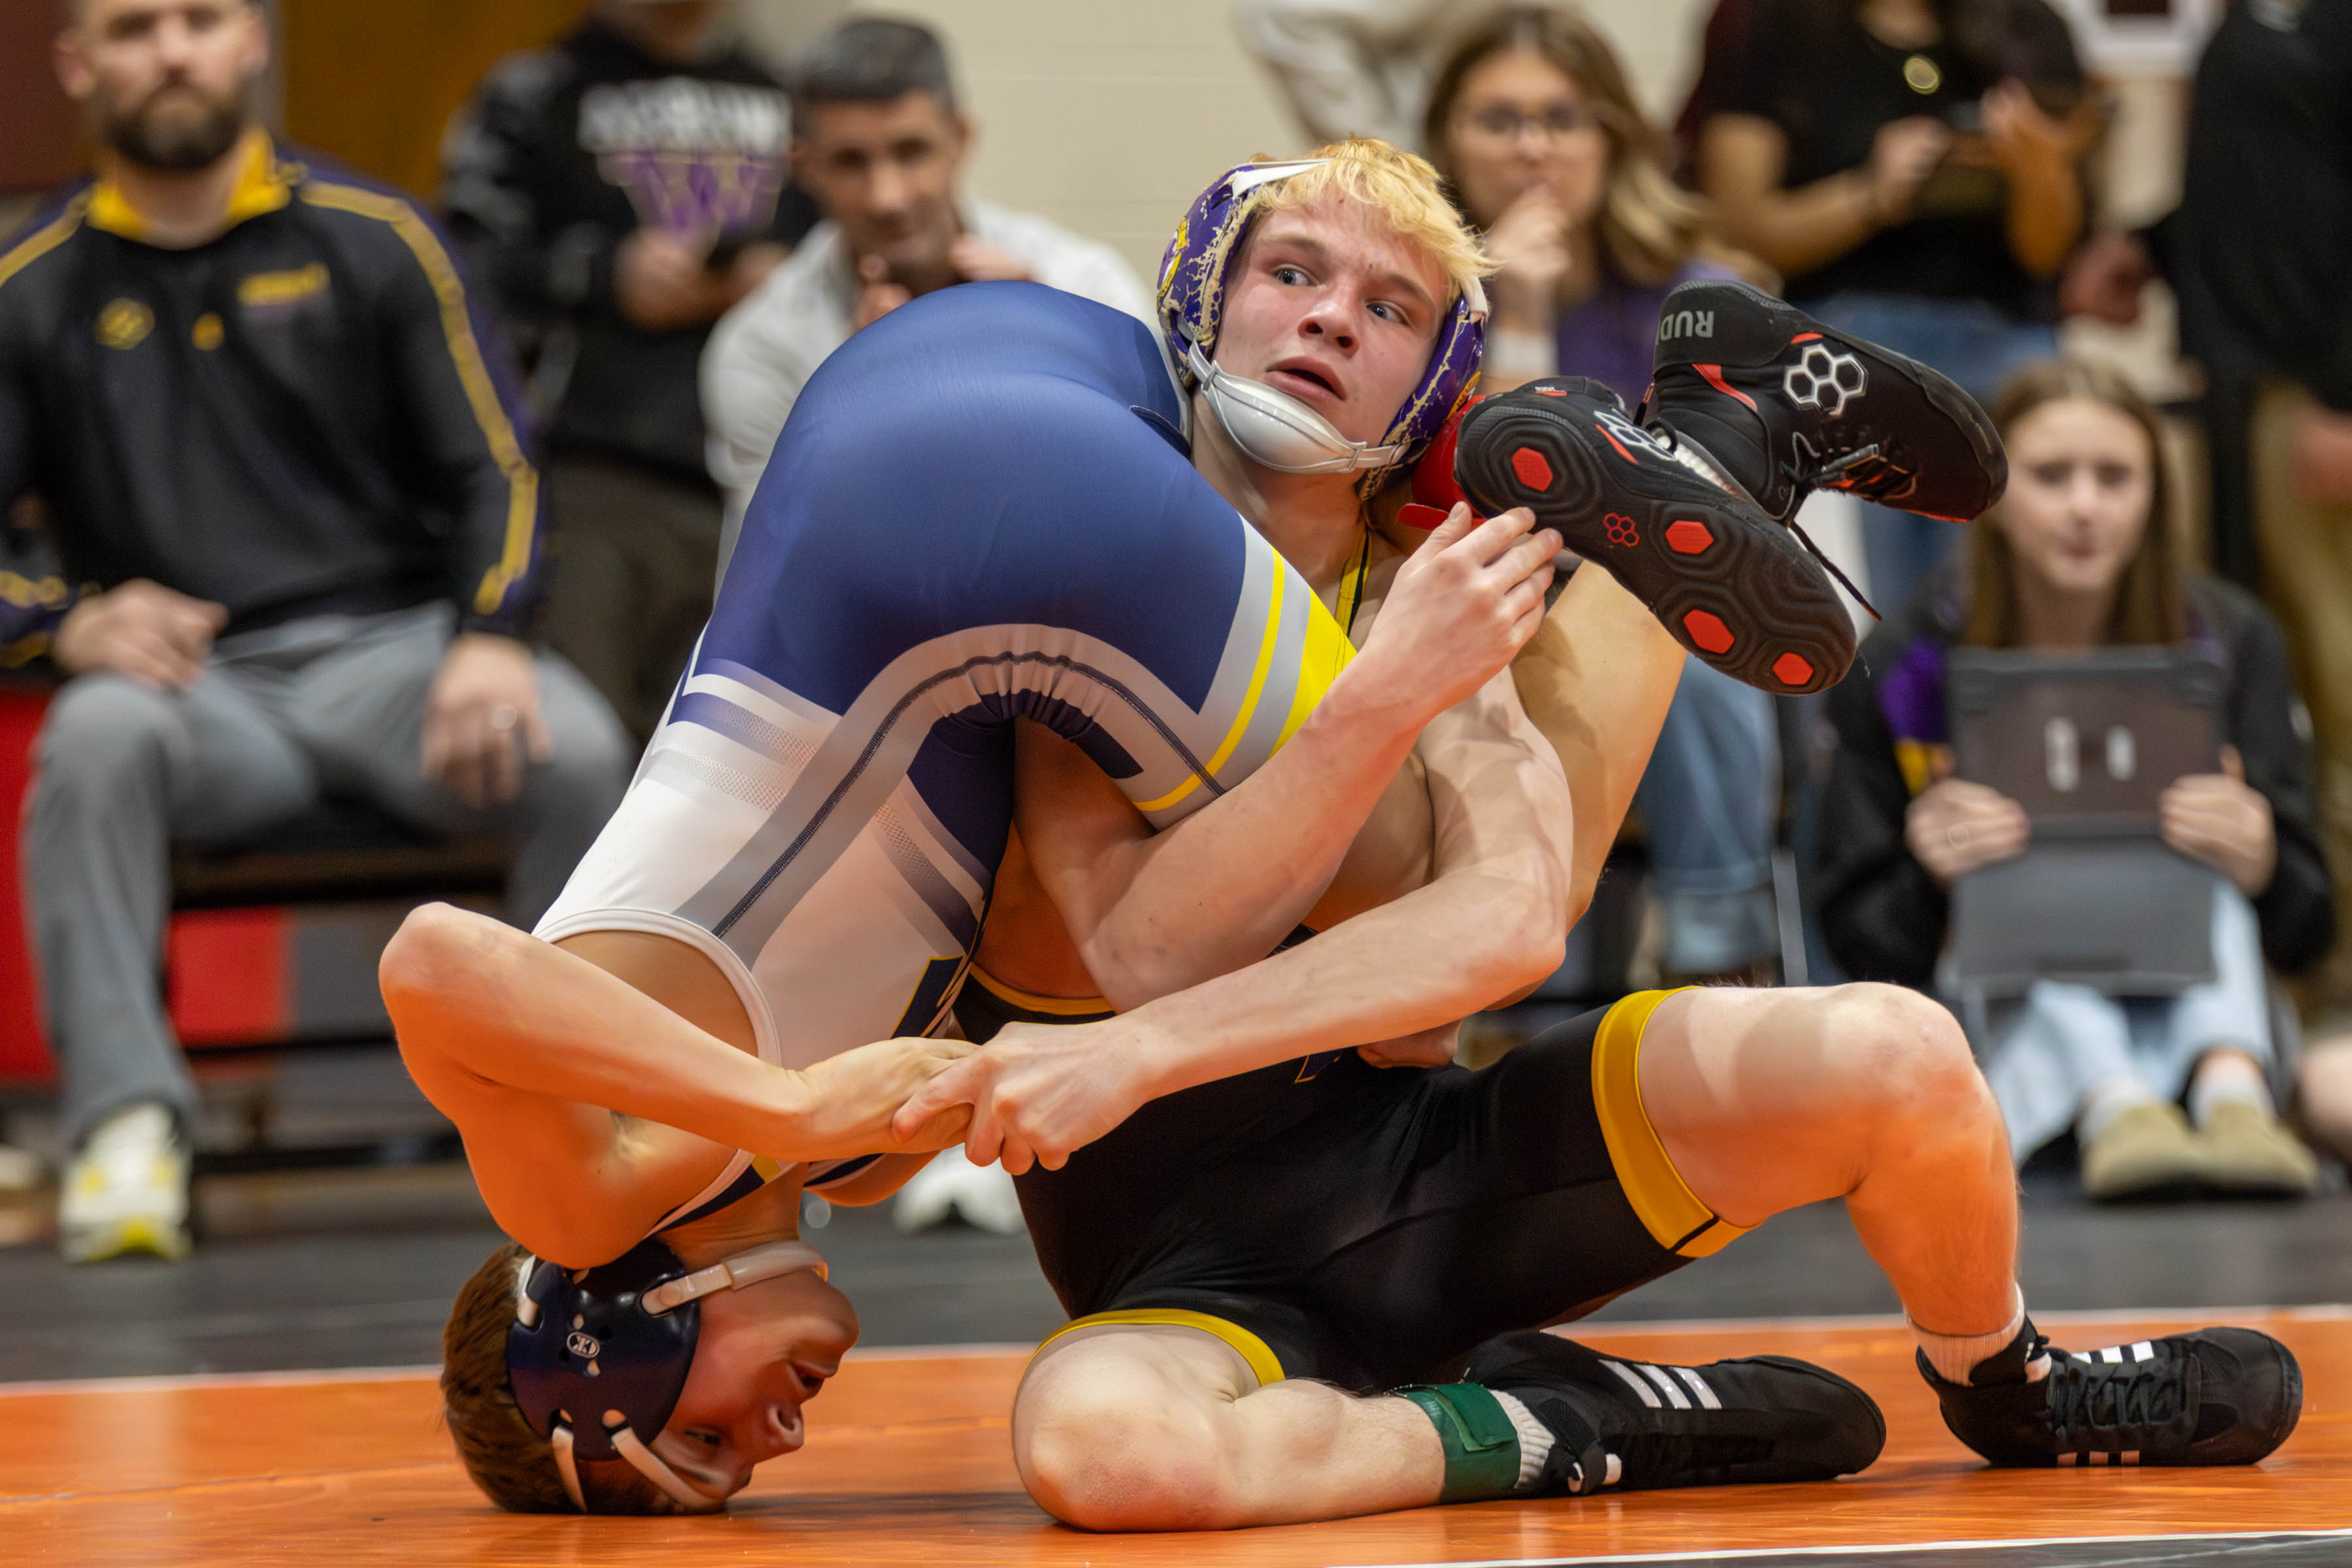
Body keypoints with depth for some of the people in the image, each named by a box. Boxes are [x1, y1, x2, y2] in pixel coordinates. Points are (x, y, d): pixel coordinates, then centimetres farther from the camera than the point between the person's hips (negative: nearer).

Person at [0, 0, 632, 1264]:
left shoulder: (373, 239, 8)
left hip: (395, 648, 0)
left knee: (576, 752, -31)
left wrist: (488, 638, -14)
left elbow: (495, 472, 6)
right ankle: (125, 1126, -32)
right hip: (201, 685, 0)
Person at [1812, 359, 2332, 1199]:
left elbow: (2305, 932, -2)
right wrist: (1929, 878, -25)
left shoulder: (2228, 641, -1)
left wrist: (2261, 864, -27)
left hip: (2188, 1011, 1)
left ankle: (2232, 1094, -50)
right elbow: (1860, 946, -1)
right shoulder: (1903, 666, -4)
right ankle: (2110, 1112, -55)